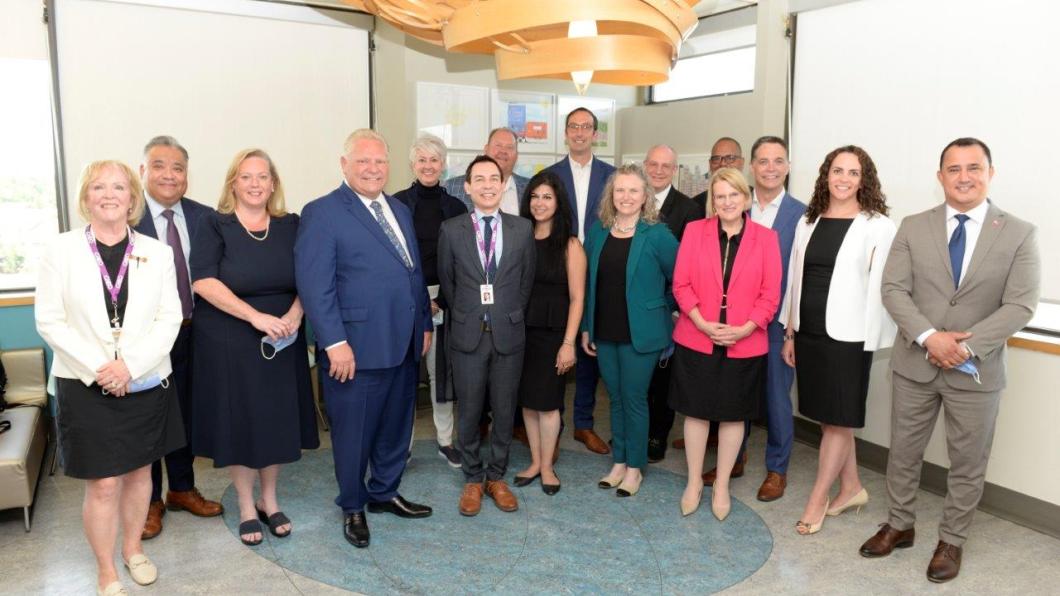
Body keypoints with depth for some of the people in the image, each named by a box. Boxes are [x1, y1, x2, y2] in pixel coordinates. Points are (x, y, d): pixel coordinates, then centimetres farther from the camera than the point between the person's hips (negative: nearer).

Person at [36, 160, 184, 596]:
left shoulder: (157, 253, 1)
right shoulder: (61, 250, -3)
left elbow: (170, 318, -3)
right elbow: (49, 320, -5)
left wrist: (130, 365, -15)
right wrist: (96, 369, -15)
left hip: (147, 383, 2)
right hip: (86, 386, -2)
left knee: (139, 471, 15)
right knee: (103, 483, 1)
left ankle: (133, 549, 36)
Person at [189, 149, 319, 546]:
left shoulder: (290, 226, 5)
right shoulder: (216, 226, -4)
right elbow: (203, 282, -15)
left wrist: (294, 315, -16)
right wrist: (256, 317, -22)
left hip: (282, 342, 3)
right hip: (229, 342, -3)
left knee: (277, 419, 10)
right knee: (238, 420, 6)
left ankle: (269, 501, 28)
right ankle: (247, 508, 22)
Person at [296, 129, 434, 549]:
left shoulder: (400, 211, 14)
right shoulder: (322, 213, -9)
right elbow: (314, 285, -15)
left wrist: (425, 323, 14)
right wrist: (335, 343, -20)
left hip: (405, 343, 7)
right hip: (357, 348, -7)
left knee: (396, 426, 18)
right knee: (354, 432, 8)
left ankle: (384, 493, 37)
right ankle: (352, 507, 28)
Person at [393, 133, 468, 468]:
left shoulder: (456, 208, 7)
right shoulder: (396, 203, 0)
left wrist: (443, 299, -6)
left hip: (444, 299, 2)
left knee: (442, 370, 8)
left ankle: (445, 441, 20)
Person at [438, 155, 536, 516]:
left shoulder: (522, 229, 1)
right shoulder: (451, 230, -1)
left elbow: (526, 281, 7)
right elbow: (446, 282, 7)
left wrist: (511, 317, 7)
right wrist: (465, 317, 8)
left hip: (508, 334, 1)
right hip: (468, 335, -1)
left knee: (504, 411, 10)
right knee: (469, 412, 9)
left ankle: (497, 477, 27)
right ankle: (472, 479, 26)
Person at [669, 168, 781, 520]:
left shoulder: (766, 238, 0)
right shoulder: (695, 231, 1)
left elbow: (770, 294, -2)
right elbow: (681, 284, -2)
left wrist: (743, 329, -15)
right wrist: (703, 324, -14)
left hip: (745, 343, 0)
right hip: (696, 340, 0)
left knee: (733, 415, 10)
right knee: (696, 412, 9)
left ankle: (722, 486, 27)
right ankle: (694, 482, 27)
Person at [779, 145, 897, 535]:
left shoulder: (878, 226, -6)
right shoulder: (808, 222, 9)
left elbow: (880, 288, -9)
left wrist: (870, 342, -11)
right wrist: (789, 333, 11)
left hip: (848, 336, -5)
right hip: (808, 333, 5)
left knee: (838, 419, 5)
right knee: (831, 417, 14)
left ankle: (817, 500, 16)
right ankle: (851, 488, 30)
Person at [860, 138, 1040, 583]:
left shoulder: (1020, 234, -4)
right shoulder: (913, 227, 0)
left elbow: (1020, 305, -10)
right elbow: (893, 290, -7)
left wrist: (966, 347, -20)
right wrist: (929, 338, -20)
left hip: (977, 371, -1)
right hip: (914, 364, 1)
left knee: (968, 463, 12)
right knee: (903, 452, 14)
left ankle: (951, 541, 31)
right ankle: (899, 525, 33)